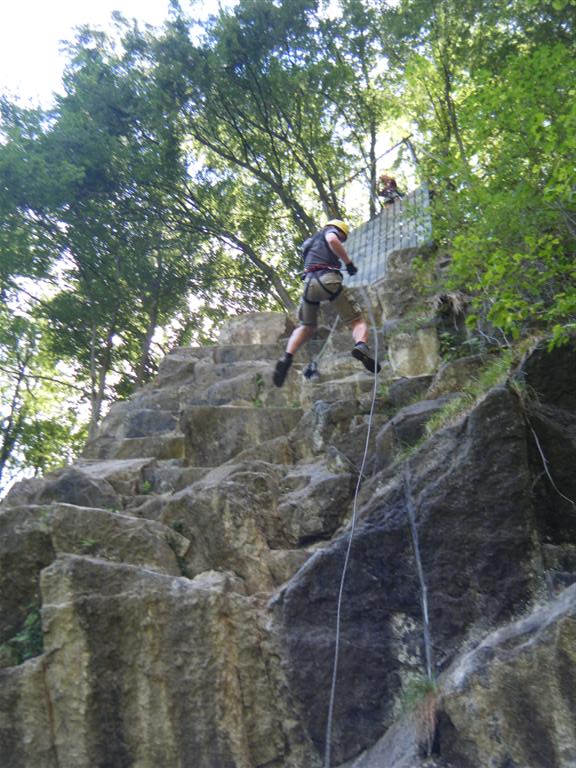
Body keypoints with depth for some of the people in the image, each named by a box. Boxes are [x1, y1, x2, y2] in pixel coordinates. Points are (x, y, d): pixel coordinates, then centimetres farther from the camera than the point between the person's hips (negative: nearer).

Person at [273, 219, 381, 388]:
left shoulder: (310, 241, 37)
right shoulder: (330, 231, 17)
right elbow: (332, 240, -6)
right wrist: (349, 262, -1)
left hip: (309, 282, 5)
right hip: (328, 278, -5)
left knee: (307, 327, 23)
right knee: (357, 321, -3)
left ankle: (287, 358, 2)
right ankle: (361, 346, -35)